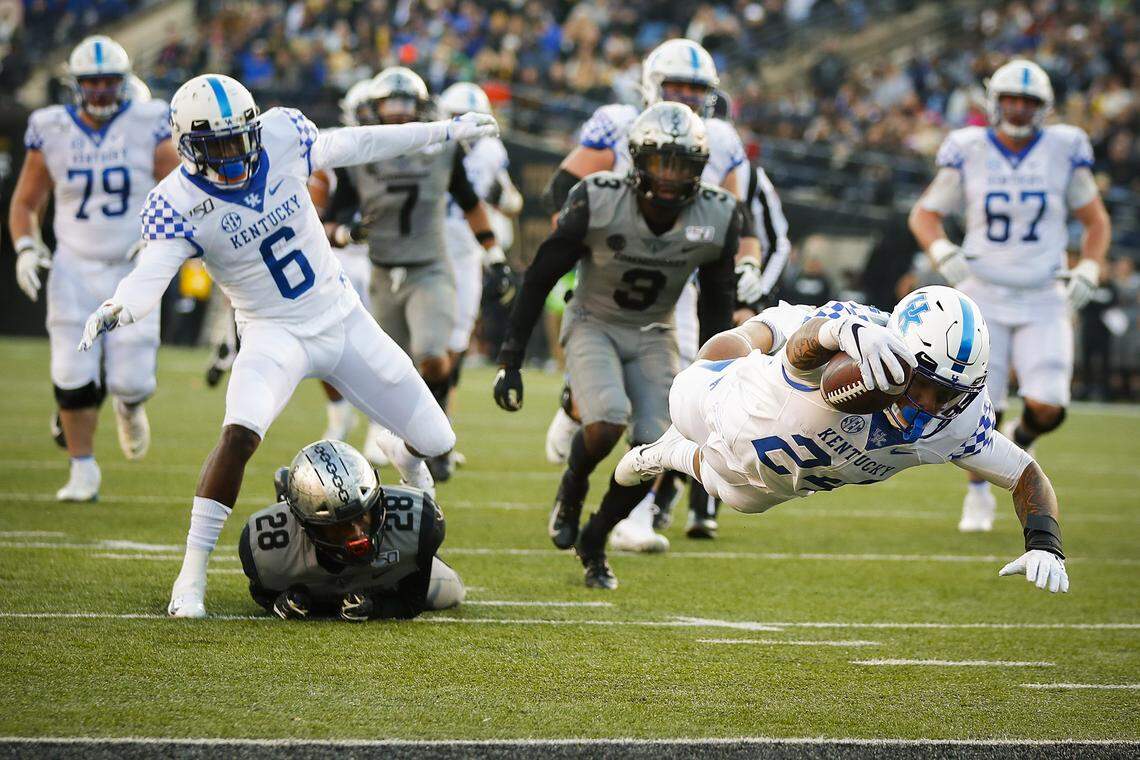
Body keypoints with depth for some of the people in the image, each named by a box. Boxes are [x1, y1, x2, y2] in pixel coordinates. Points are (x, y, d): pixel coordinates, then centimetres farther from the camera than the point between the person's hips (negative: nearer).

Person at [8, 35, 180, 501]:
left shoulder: (147, 128, -6)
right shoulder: (52, 132, -1)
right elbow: (25, 204, 9)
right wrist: (26, 249, -8)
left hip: (133, 270, -1)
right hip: (75, 270, 1)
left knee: (131, 379, -7)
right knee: (73, 377, -6)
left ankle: (128, 404, 31)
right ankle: (83, 471, 10)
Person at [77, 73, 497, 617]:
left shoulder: (281, 135, -10)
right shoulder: (179, 204, -20)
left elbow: (352, 146, 6)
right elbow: (150, 275, -32)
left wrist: (447, 131, 14)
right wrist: (118, 309, -56)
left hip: (344, 319, 4)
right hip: (274, 334, -4)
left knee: (435, 440, 9)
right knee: (239, 433, -33)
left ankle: (408, 462, 51)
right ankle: (191, 578, -24)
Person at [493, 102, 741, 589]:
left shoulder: (716, 218, -15)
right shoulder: (597, 202, -24)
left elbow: (716, 307, 2)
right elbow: (540, 278, -13)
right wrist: (510, 359, -13)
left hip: (652, 336, 3)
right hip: (593, 325, -3)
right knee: (608, 423, -29)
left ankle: (595, 542, 14)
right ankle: (571, 489, 6)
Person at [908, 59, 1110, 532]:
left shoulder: (1063, 152, -1)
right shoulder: (970, 154, -3)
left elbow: (1096, 222, 11)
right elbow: (924, 214, 8)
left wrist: (1087, 273, -4)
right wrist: (944, 255, -11)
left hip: (1043, 301, 0)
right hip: (984, 297, 0)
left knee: (1047, 408, -15)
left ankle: (1021, 438, 21)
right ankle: (979, 494, 22)